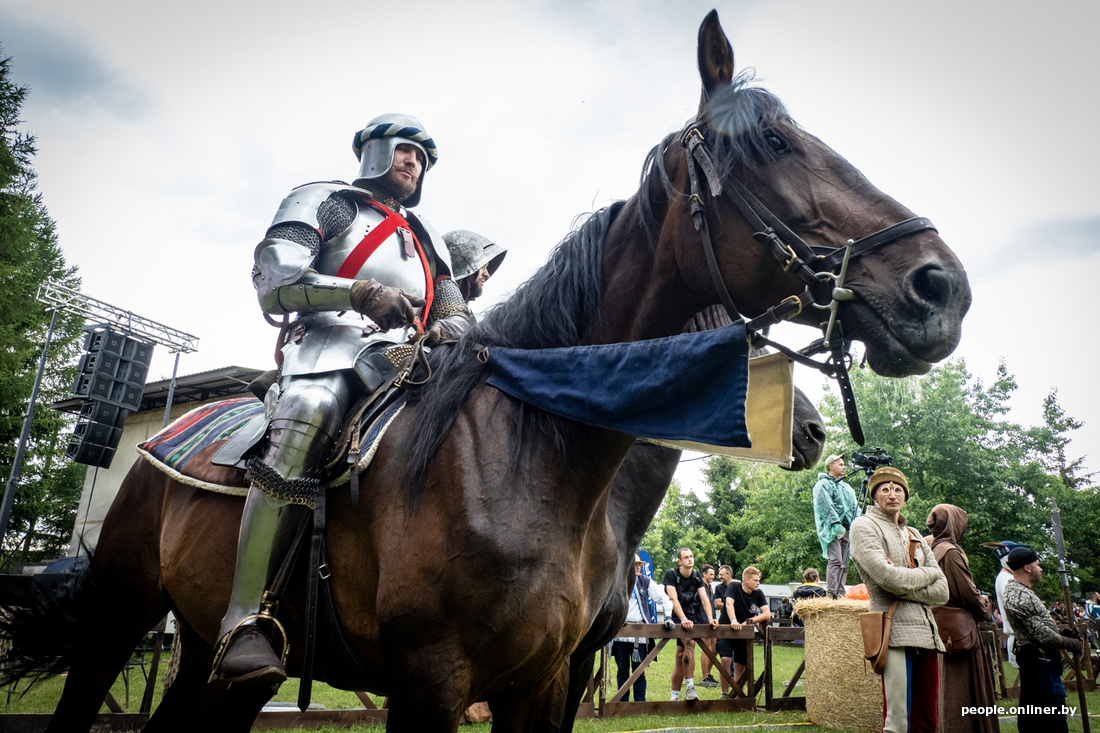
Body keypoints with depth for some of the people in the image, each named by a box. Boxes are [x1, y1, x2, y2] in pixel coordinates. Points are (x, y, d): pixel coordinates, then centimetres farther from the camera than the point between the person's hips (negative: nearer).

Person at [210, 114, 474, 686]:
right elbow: (273, 279, 1)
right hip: (329, 343, -5)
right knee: (309, 415, -38)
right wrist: (361, 291, -16)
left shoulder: (426, 238, 33)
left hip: (403, 358, 6)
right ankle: (244, 622, -39)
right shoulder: (323, 202, 17)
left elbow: (456, 312, 28)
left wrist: (447, 331, 1)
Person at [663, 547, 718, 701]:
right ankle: (689, 687, -24)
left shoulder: (697, 576, 3)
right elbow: (673, 599, -20)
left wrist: (710, 618, -21)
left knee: (681, 656, 3)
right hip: (677, 617, -4)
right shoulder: (671, 574, -11)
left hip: (693, 617, 4)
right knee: (690, 643, -28)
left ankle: (675, 696, 9)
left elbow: (704, 598, -5)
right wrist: (683, 619, -32)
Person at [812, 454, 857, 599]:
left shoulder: (846, 487, 27)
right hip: (831, 529, -8)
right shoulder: (823, 484, 0)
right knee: (835, 560, -15)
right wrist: (835, 523, -21)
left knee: (844, 563, 4)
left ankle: (841, 594, 5)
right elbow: (825, 506, -12)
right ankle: (833, 595, -17)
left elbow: (854, 508, 26)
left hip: (846, 529, 8)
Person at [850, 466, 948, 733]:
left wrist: (904, 587, -6)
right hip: (896, 632, -6)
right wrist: (927, 573, 4)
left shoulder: (914, 535, 22)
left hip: (927, 632, 7)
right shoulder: (864, 526, 3)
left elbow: (942, 591, 11)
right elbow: (888, 577, -13)